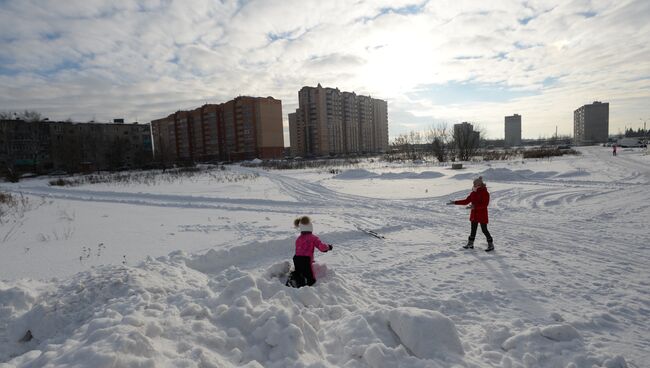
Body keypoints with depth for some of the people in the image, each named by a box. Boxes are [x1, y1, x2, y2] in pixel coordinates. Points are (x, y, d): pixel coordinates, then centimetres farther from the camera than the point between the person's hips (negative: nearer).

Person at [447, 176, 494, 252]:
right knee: (473, 229, 14)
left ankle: (491, 245, 13)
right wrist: (455, 202, 5)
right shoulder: (473, 193, 7)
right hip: (474, 215, 7)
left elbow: (485, 204, -22)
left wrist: (475, 206, -32)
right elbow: (466, 201, 11)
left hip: (482, 215, -7)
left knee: (484, 230, -1)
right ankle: (470, 243, 23)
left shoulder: (485, 193, -14)